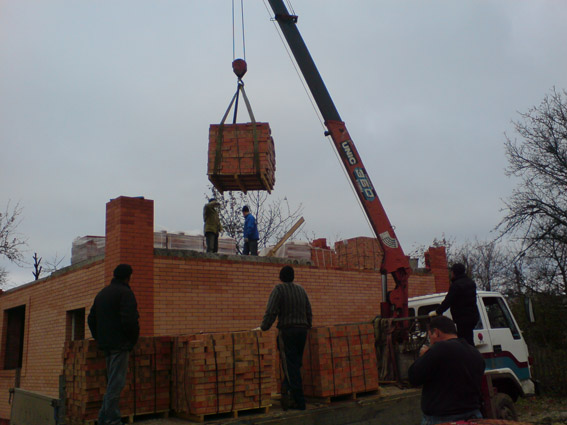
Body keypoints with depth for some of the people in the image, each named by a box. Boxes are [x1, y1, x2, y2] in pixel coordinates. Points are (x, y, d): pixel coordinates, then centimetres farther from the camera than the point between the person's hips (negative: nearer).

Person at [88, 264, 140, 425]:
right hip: (120, 344, -9)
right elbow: (129, 320, -21)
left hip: (106, 344, 9)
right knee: (116, 382, -5)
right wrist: (133, 339, -8)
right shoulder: (125, 292, -10)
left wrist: (99, 338, 20)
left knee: (112, 381, 16)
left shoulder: (101, 293, 17)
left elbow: (91, 318, 19)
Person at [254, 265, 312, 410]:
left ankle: (299, 402, -2)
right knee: (296, 364, 13)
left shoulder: (279, 289, -6)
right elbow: (309, 312, 15)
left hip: (287, 331, -6)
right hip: (302, 330, 6)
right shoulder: (301, 289, 13)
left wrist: (263, 328, -6)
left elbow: (271, 311, -13)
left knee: (290, 367, -2)